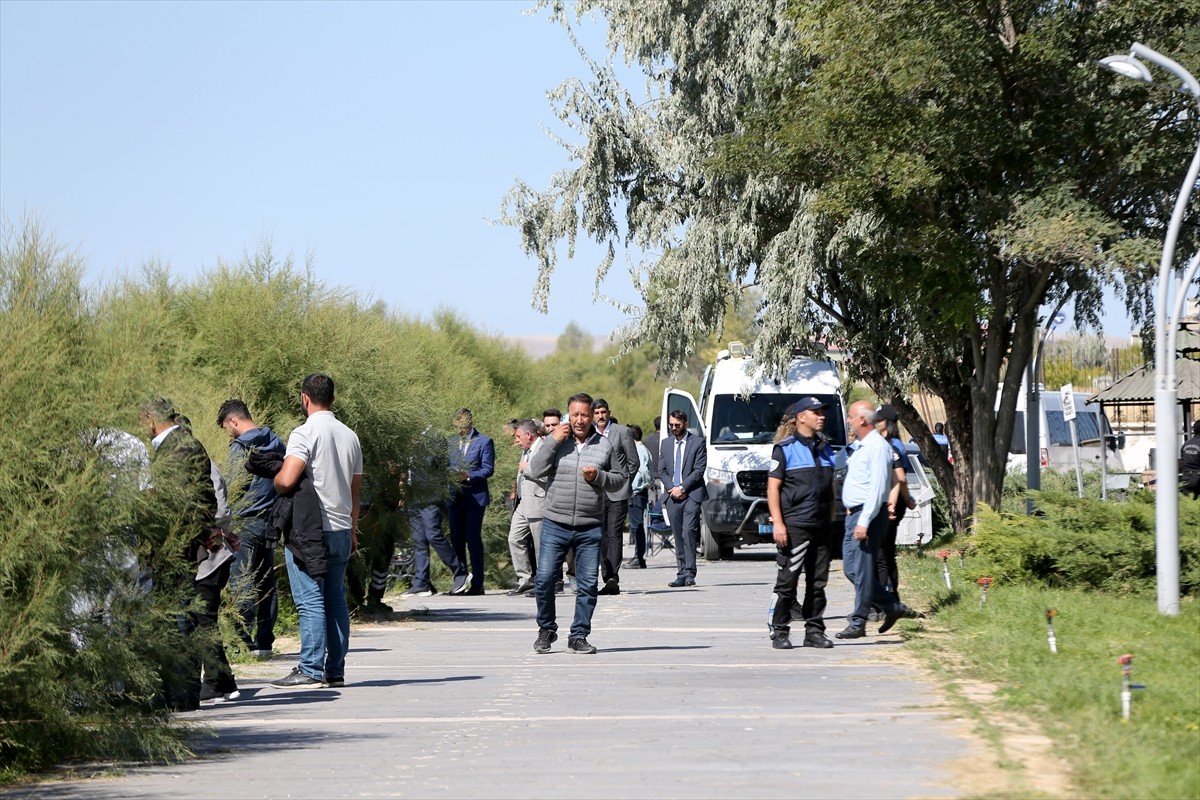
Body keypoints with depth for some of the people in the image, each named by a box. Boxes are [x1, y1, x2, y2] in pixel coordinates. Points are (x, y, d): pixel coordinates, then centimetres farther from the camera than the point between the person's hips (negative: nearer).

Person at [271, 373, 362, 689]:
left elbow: (286, 481, -22)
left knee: (310, 601, -6)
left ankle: (311, 670, -8)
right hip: (341, 530, 7)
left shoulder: (305, 434, -11)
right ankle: (335, 671, 10)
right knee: (336, 599, 10)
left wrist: (275, 480, 1)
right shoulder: (350, 436, 12)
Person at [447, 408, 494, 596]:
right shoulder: (450, 442, 15)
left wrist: (468, 475, -19)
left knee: (473, 539, -6)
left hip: (475, 497, -5)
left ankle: (477, 584, -3)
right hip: (455, 497, 5)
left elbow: (488, 469, -6)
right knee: (456, 539, 6)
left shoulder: (484, 442, -1)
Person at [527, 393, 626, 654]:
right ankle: (546, 630, 16)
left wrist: (598, 476, -8)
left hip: (590, 527, 1)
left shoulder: (604, 445, 7)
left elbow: (619, 479, 12)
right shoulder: (556, 442, 3)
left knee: (587, 584, 1)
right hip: (555, 525, -1)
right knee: (545, 579, -4)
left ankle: (579, 636, 11)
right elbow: (536, 471, -8)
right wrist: (553, 441, -14)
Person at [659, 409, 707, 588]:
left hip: (691, 495, -5)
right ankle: (681, 574, 6)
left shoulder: (697, 443, 2)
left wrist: (682, 488, -10)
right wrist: (671, 488, -2)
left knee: (688, 532, -16)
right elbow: (661, 470, 14)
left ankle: (689, 573, -16)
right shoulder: (666, 444, 17)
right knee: (678, 536, 4)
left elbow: (699, 470, -5)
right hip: (672, 497, 5)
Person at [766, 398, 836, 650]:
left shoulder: (825, 448, 15)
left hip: (821, 526, 6)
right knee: (787, 581, -3)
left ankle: (814, 631, 13)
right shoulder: (785, 448, -4)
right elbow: (773, 487, -7)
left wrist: (831, 518, 14)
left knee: (817, 582, 7)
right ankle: (780, 632, 2)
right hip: (794, 525, -6)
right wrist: (777, 523, -15)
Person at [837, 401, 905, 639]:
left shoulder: (878, 447, -14)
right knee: (851, 568, 10)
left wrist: (864, 522, -24)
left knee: (862, 569, -7)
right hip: (854, 514, 10)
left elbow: (877, 488, -20)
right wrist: (854, 518, 17)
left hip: (868, 515, -10)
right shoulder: (861, 447, 17)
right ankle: (891, 607, 18)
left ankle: (858, 623, -4)